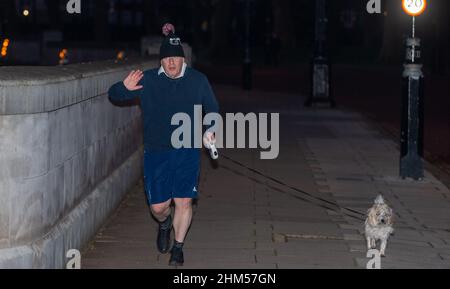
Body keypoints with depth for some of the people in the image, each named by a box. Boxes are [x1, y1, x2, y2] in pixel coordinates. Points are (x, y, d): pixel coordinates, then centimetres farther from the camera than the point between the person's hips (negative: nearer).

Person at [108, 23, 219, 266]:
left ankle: (178, 247, 16)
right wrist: (125, 88, -20)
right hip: (156, 153, 0)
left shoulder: (198, 80, 0)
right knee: (158, 206, 1)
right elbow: (114, 95, 4)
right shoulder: (147, 80, -3)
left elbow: (212, 108, 14)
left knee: (184, 202, -2)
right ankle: (164, 224, 38)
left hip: (187, 152, 0)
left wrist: (210, 130, -4)